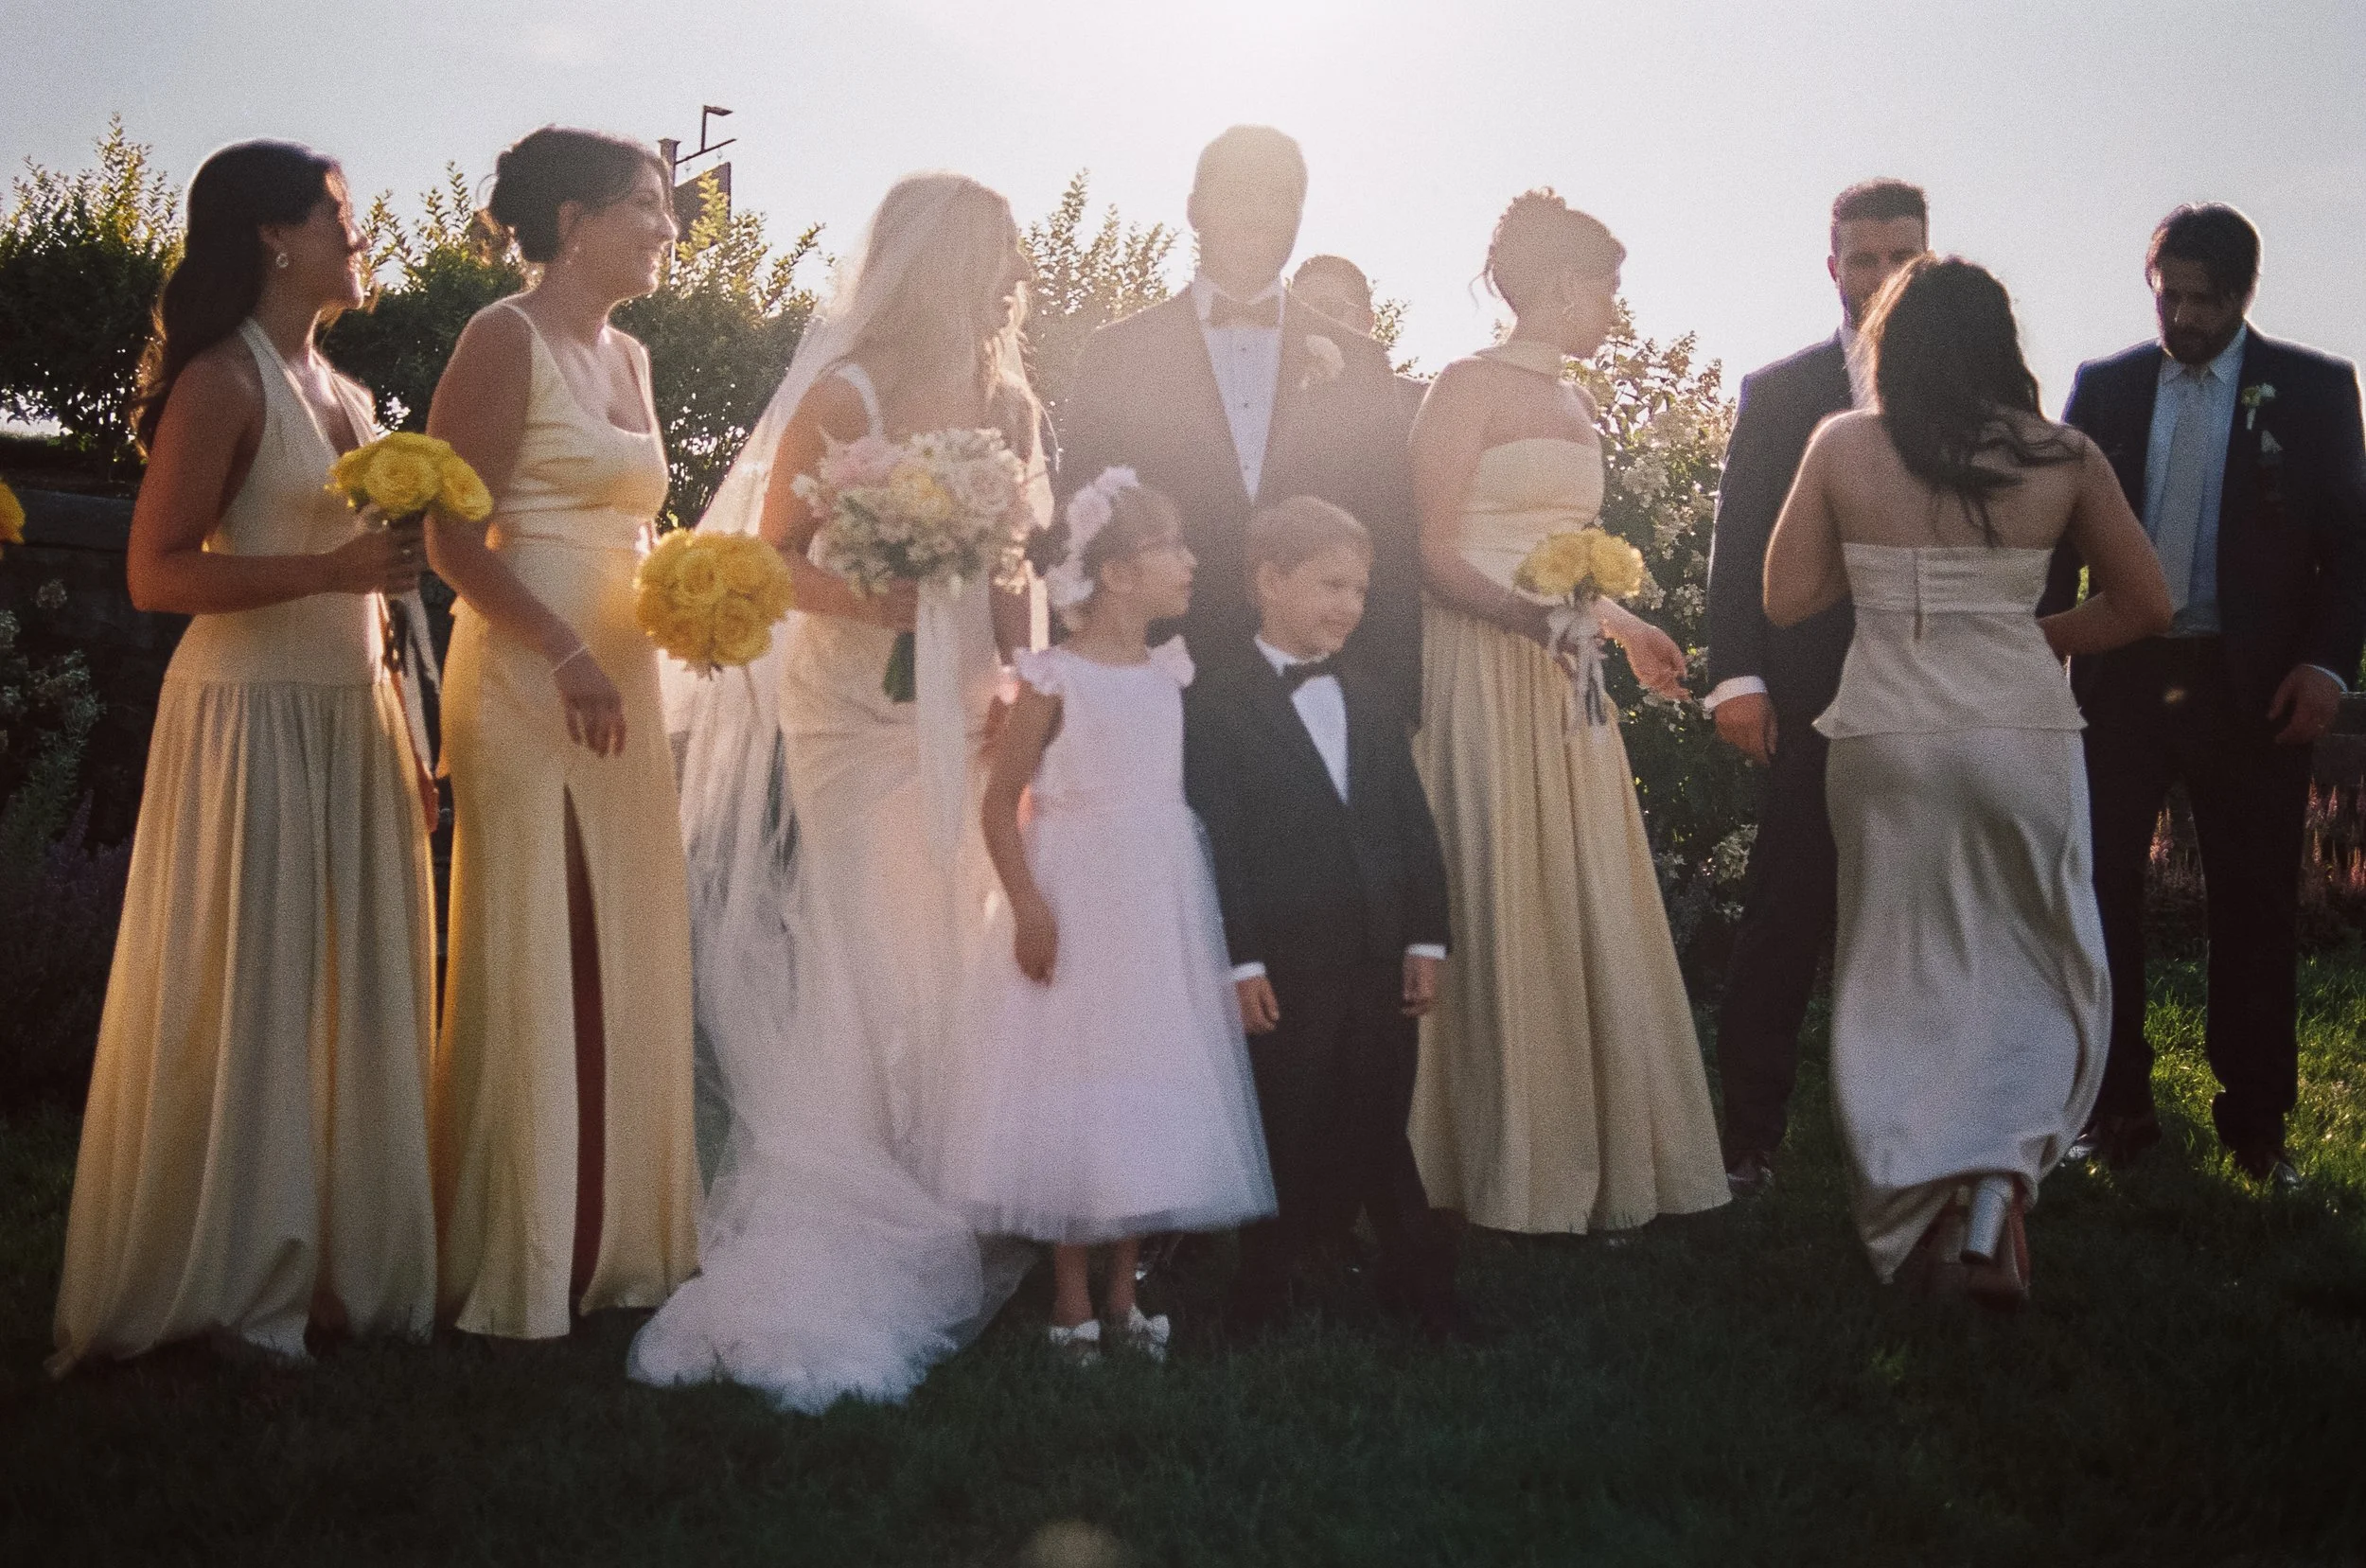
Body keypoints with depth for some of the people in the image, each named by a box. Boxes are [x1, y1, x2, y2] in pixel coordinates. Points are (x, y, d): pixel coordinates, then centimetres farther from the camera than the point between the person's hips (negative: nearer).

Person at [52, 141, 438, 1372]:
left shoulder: (343, 394, 16)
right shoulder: (225, 383, -9)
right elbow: (157, 573, -15)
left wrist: (407, 744, 17)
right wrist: (334, 569, -22)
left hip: (351, 717, 8)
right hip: (252, 715, -8)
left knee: (351, 994, 10)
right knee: (246, 1000, -2)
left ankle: (333, 1264, 18)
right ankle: (222, 1282, 8)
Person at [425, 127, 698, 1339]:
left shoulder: (629, 358, 17)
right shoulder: (506, 340, -7)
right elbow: (454, 539, -14)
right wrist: (566, 656, -21)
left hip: (623, 682, 8)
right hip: (528, 682, -8)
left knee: (625, 955, 10)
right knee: (535, 958, -5)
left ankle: (613, 1237, 19)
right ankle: (515, 1263, 5)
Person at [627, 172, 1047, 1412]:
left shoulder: (1004, 403, 11)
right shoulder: (845, 396, -7)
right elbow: (776, 551, -7)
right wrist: (878, 600, -23)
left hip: (970, 711, 6)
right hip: (859, 707, -5)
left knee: (957, 956, 5)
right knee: (873, 961, -8)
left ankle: (949, 1227, 13)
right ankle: (851, 1243, -1)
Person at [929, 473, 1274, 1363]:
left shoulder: (1170, 675, 8)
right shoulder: (1056, 680, -9)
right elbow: (1002, 800, -9)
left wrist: (1201, 910, 12)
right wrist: (1027, 905, -18)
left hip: (1163, 910, 6)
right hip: (1078, 911, -6)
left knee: (1153, 1097, 8)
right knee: (1074, 1098, 0)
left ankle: (1123, 1293, 19)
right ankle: (1071, 1298, 12)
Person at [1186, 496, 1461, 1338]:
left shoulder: (1370, 702, 13)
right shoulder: (1218, 709, -6)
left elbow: (1414, 825, 12)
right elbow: (1216, 845, -10)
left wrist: (1425, 940, 5)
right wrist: (1239, 963, -14)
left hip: (1381, 963, 4)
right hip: (1285, 973, -4)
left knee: (1379, 1128, 11)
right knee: (1287, 1135, 5)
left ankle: (1420, 1279, 22)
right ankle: (1264, 1293, 21)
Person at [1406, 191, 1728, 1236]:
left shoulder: (1571, 401, 18)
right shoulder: (1471, 385, -6)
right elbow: (1426, 547, -13)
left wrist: (1623, 626, 28)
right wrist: (1525, 610, -25)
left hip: (1565, 679, 8)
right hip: (1485, 670, -8)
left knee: (1588, 910, 6)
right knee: (1503, 909, -6)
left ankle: (1588, 1158, 12)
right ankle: (1509, 1170, 1)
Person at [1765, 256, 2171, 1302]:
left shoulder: (1843, 447, -3)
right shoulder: (2063, 459, -2)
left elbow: (1785, 599, 2)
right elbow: (2144, 604, 4)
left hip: (1886, 736, 0)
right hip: (2023, 730, 0)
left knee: (1904, 976, 12)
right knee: (2040, 973, 12)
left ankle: (1919, 1213, 15)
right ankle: (1998, 1191, -4)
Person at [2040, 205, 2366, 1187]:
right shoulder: (2102, 386, 8)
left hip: (2252, 686, -1)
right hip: (2118, 676, 2)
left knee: (2255, 907, 4)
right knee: (2098, 893, 4)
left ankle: (2256, 1127, 15)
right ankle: (2117, 1112, 15)